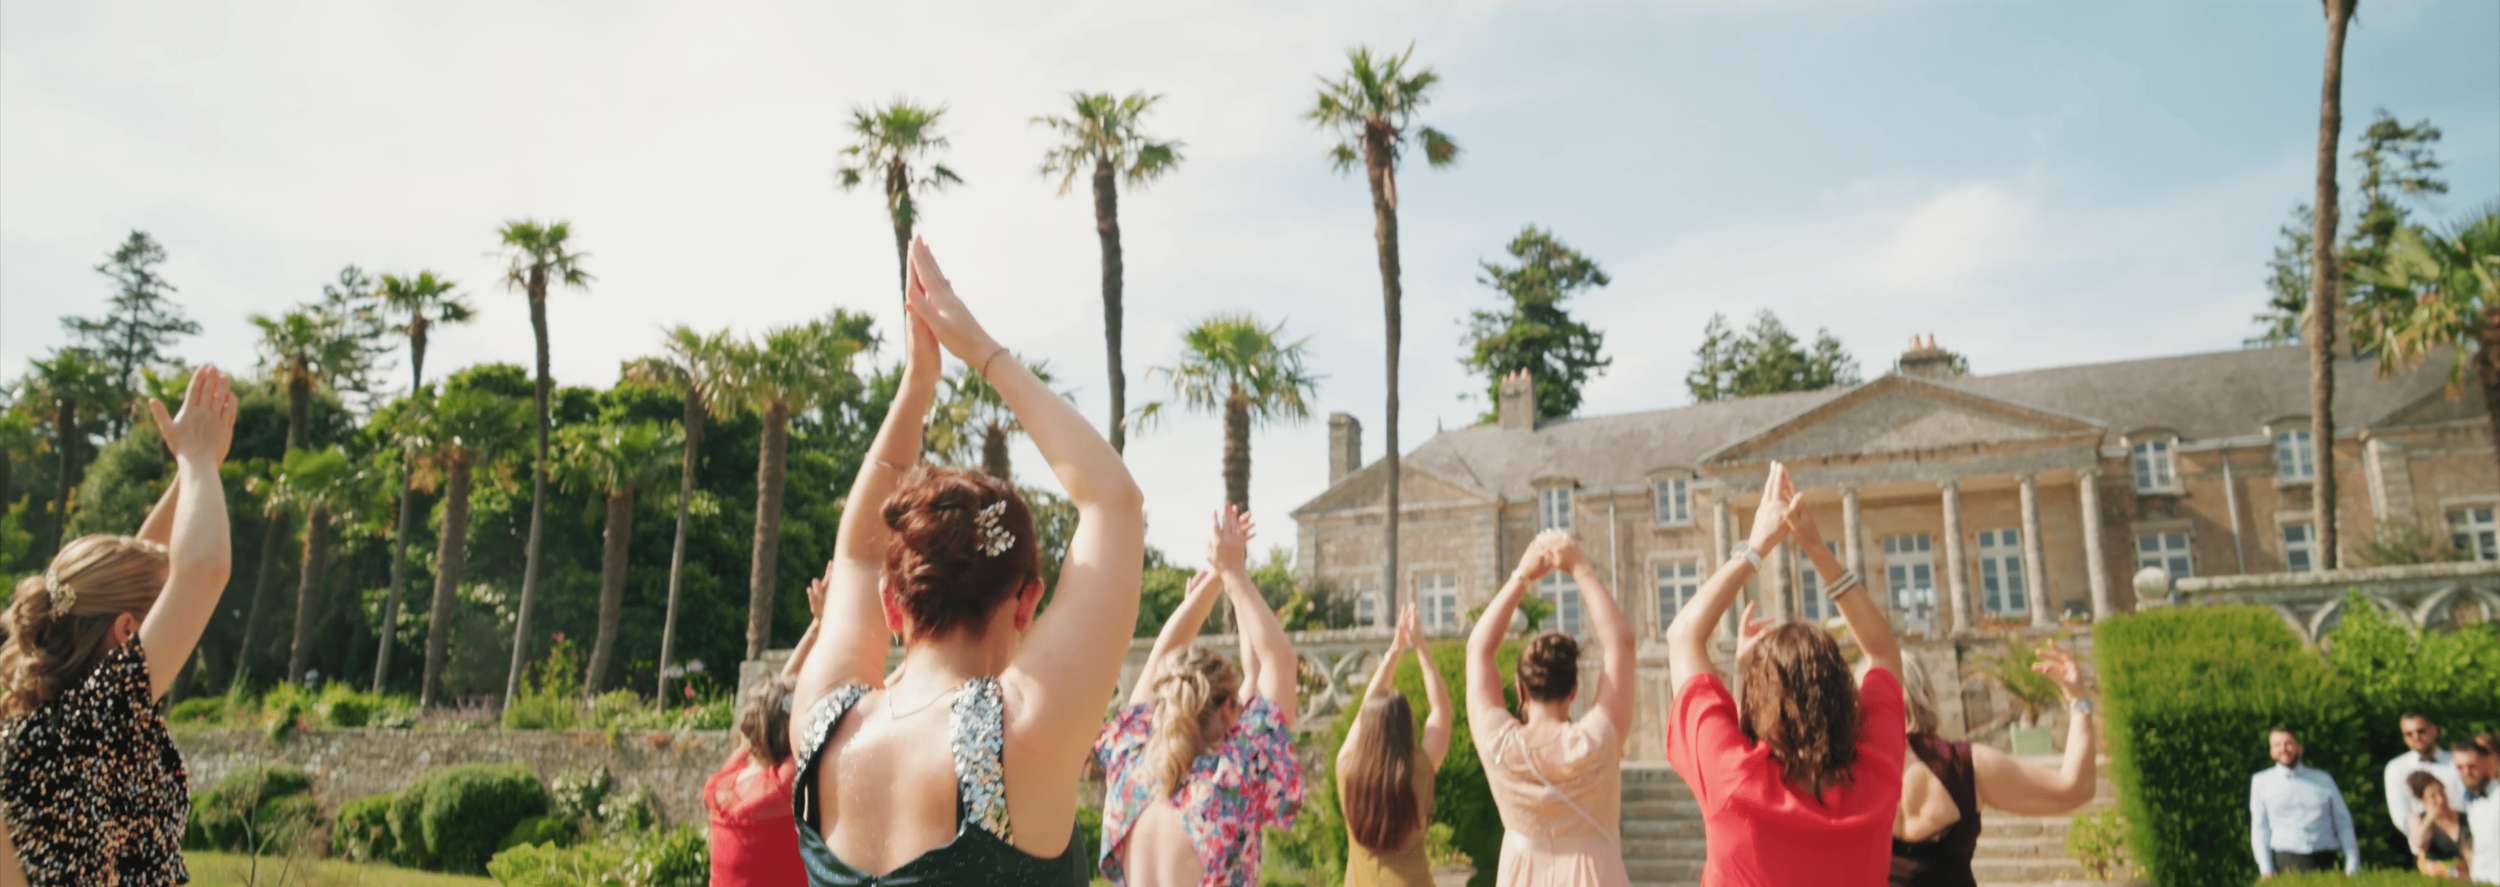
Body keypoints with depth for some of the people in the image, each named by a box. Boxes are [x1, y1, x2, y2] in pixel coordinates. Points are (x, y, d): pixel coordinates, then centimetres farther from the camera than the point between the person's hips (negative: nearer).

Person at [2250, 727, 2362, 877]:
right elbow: (2259, 827, 7)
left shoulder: (2323, 779, 13)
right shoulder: (2261, 781, 9)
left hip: (2325, 860, 1)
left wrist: (2353, 868, 7)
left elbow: (2343, 822, 14)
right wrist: (2266, 869, 0)